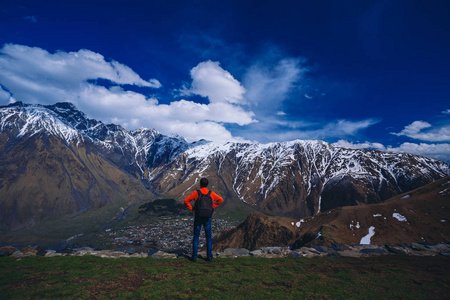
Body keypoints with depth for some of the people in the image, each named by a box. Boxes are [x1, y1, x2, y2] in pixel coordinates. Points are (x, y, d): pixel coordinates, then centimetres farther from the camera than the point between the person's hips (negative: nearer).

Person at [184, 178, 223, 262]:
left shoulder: (196, 193, -6)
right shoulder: (211, 193, 1)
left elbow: (186, 201, -10)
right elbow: (220, 199, 3)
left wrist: (192, 208, 0)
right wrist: (212, 207, 5)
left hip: (198, 217, -2)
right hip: (207, 217, 2)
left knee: (196, 236, 9)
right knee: (208, 237, 12)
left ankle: (194, 256, 11)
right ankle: (209, 256, 13)